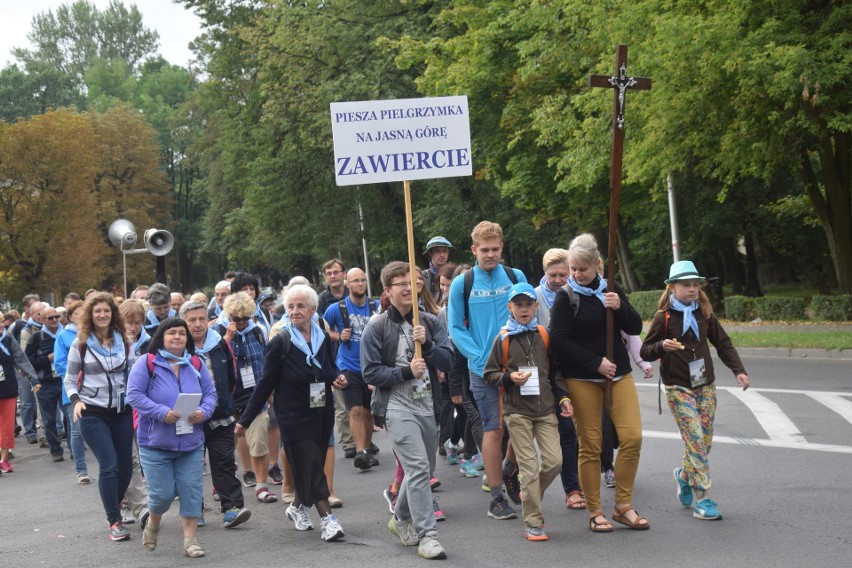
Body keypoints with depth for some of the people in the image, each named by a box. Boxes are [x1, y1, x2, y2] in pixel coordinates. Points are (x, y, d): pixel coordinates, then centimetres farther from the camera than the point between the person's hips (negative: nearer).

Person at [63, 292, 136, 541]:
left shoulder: (123, 342, 7)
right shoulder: (81, 344, 0)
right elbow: (70, 379, 5)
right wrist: (76, 400, -12)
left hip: (121, 411, 3)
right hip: (93, 413, -3)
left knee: (125, 466, 6)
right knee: (109, 465, -13)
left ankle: (115, 505, 33)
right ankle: (114, 522, -6)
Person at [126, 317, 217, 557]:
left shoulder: (196, 364, 6)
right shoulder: (147, 363, -6)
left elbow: (210, 393, 9)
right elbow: (134, 395, -12)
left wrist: (203, 412, -13)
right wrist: (161, 412, -22)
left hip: (191, 442, 3)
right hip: (156, 442, -3)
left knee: (191, 491, -2)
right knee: (162, 493, 0)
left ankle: (190, 540, 7)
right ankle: (152, 525, 32)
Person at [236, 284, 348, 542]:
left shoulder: (323, 338, 3)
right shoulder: (280, 342, -8)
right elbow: (265, 384, -5)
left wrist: (338, 378, -7)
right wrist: (245, 420, -4)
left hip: (322, 413, 4)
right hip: (294, 416, -4)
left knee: (312, 467, 10)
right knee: (310, 467, -9)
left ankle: (297, 506, 33)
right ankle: (327, 520, -7)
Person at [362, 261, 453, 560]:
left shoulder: (430, 322, 8)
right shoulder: (377, 328, -3)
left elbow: (447, 361, 2)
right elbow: (371, 372, -6)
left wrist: (427, 343, -15)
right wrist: (407, 371, -16)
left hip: (428, 406, 5)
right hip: (397, 406, -5)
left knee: (425, 470, 15)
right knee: (418, 467, -17)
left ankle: (401, 519, 37)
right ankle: (427, 535, -14)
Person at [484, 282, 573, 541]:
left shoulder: (544, 335, 9)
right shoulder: (503, 339, 1)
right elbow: (489, 374, 4)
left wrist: (562, 398, 8)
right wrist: (509, 377, -13)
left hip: (545, 409, 3)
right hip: (517, 412, -3)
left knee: (554, 462, -5)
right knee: (529, 467, -5)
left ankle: (530, 497, 23)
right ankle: (533, 523, 2)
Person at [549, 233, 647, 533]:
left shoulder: (611, 290, 10)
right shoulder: (565, 297, -4)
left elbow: (635, 328, 8)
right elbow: (559, 342, -10)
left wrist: (620, 307, -11)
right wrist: (596, 363, -15)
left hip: (619, 373, 4)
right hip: (582, 379, -4)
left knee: (632, 436, -7)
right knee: (590, 445, -1)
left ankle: (623, 505, 6)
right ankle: (594, 511, 9)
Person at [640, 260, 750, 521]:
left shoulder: (704, 314, 6)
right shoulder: (664, 317, -5)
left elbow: (723, 344, 12)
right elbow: (645, 352, -3)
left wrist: (738, 370, 1)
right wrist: (663, 346, -23)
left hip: (705, 386, 5)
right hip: (678, 388, -5)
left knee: (704, 442, 7)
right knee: (695, 440, -13)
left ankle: (684, 475, 37)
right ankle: (702, 499, -9)